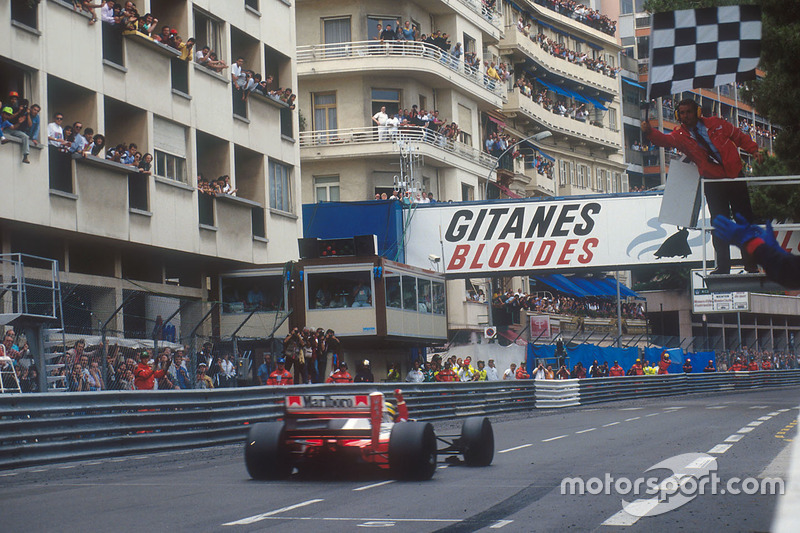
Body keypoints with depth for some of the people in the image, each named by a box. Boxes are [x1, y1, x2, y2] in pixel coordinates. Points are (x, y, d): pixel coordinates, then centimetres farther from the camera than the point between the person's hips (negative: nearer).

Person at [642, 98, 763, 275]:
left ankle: (751, 263, 15)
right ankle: (723, 266, 4)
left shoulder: (716, 124, 0)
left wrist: (754, 150, 0)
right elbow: (665, 140, -21)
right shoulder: (680, 135, -1)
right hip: (713, 184, 0)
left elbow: (740, 137, 12)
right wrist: (650, 132, -39)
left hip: (735, 176, 0)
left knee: (745, 220, 5)